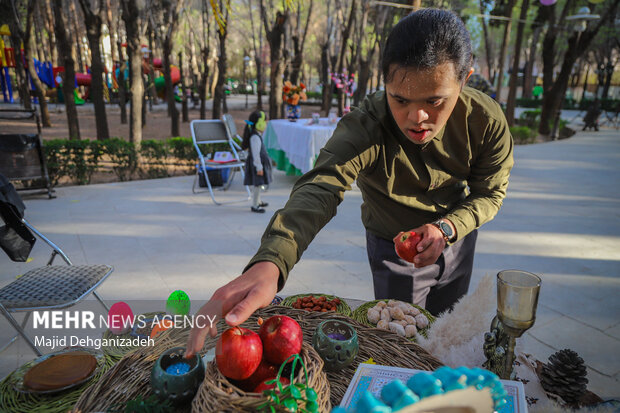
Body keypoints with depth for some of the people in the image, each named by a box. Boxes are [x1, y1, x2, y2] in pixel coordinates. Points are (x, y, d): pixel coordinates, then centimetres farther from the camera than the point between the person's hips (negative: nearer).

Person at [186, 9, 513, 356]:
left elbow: (489, 193, -11)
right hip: (391, 246, -3)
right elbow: (319, 190, -52)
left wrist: (446, 228, -32)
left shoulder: (486, 121, -25)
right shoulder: (363, 129, -36)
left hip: (456, 234, 4)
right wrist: (268, 264, -71)